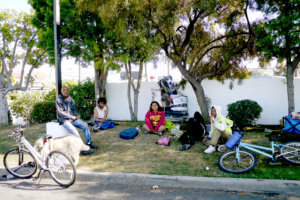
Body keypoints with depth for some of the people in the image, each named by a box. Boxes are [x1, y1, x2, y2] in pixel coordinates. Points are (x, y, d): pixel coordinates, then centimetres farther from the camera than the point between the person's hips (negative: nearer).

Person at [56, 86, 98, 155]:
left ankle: (89, 143, 0)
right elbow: (60, 112, -12)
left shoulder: (70, 99, 11)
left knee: (85, 125, -10)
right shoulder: (59, 100, -6)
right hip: (64, 120, -6)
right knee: (74, 131, -26)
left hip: (72, 118, 6)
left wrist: (74, 116, -3)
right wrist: (71, 117, -15)